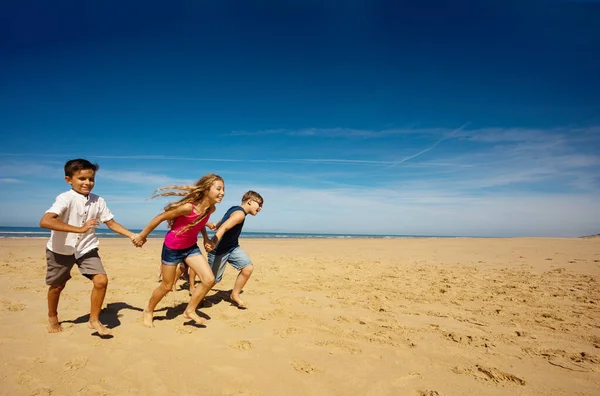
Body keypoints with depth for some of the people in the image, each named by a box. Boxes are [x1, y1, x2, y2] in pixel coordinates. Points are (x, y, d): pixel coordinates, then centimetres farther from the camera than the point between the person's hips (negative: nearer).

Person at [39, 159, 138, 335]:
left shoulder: (98, 201, -8)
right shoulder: (66, 198, -25)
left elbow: (111, 223, 2)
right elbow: (45, 221, -39)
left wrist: (132, 235, -7)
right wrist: (80, 229, -44)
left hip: (86, 249, 3)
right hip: (61, 250, -3)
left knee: (101, 280, -12)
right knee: (57, 286, 15)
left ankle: (94, 320, 8)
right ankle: (52, 317, 45)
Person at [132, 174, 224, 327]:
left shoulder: (211, 209, -12)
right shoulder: (187, 207, -33)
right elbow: (160, 218, -20)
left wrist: (206, 238, 2)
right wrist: (142, 236, -9)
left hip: (191, 247, 6)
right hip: (172, 248, -6)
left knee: (209, 280, -7)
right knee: (167, 286, 10)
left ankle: (190, 311, 14)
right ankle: (148, 311, 39)